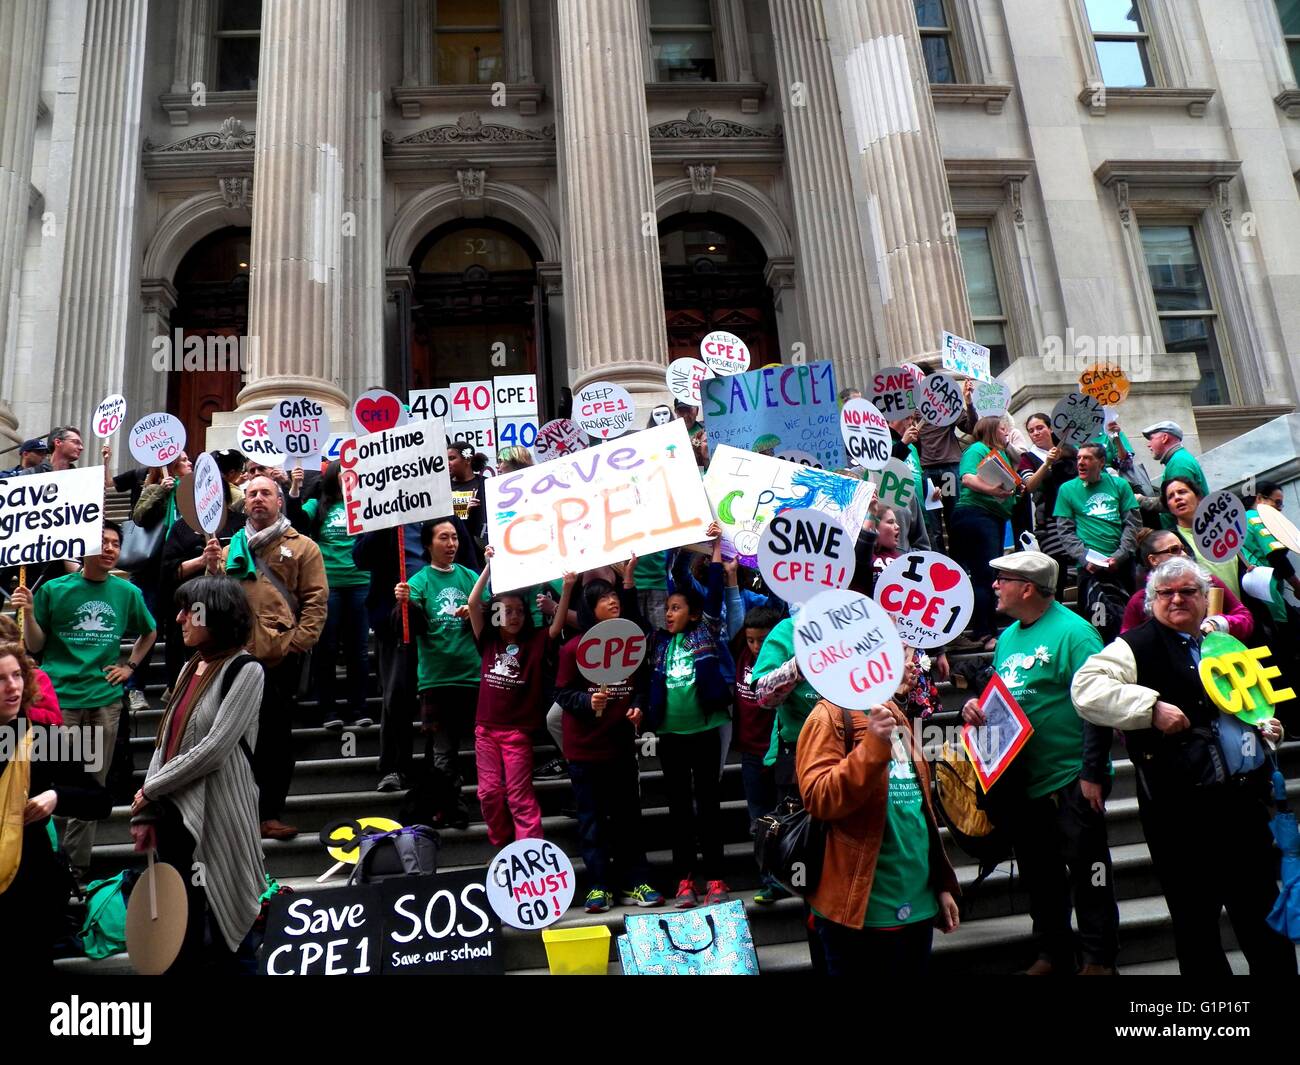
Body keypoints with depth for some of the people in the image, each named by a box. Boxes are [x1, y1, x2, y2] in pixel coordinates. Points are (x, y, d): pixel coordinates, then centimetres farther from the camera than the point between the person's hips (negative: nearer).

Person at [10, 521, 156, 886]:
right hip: (59, 699, -2)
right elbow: (36, 646, 2)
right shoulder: (54, 589, -3)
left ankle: (78, 863, 21)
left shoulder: (127, 592, 3)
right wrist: (28, 612, -13)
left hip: (105, 700, 2)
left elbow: (149, 633, 21)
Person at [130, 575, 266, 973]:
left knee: (224, 934, 2)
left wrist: (149, 789, -8)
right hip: (175, 816, 7)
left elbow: (215, 748, -17)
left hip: (216, 820, -7)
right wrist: (145, 813, 8)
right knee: (178, 932, 14)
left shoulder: (245, 670, -11)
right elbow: (166, 742, 13)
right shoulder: (191, 667, 12)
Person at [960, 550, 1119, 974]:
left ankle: (1100, 959, 20)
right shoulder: (1007, 637, 10)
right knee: (1039, 874, 16)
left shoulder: (1073, 632, -14)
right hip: (1022, 780, 8)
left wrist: (1093, 773, -20)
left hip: (1071, 780, -8)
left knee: (1087, 872, 4)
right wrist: (975, 707, -2)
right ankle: (1053, 954, 31)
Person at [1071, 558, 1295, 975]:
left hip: (1243, 799, 5)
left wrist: (1264, 725, 11)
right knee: (1195, 919, 9)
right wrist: (1152, 707, -25)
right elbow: (1086, 689, -20)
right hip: (1179, 810, -5)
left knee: (1261, 908, 16)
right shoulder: (1135, 646, -5)